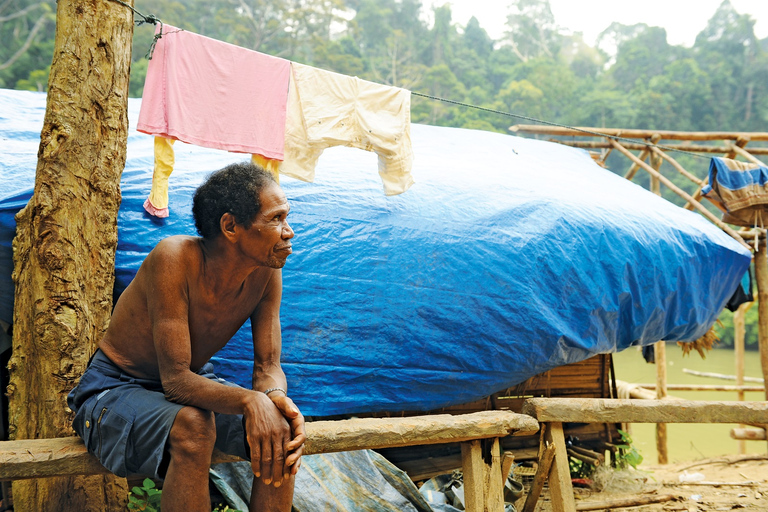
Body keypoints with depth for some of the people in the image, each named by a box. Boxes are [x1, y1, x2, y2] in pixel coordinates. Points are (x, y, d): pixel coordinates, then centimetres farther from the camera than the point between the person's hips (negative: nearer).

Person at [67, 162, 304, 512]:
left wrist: (277, 397, -33)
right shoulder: (175, 259, -30)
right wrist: (251, 400, -48)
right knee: (192, 425, -37)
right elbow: (175, 380, -32)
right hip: (115, 389, -5)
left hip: (193, 382, 6)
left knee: (280, 430, -19)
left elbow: (268, 367, -9)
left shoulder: (266, 270, -13)